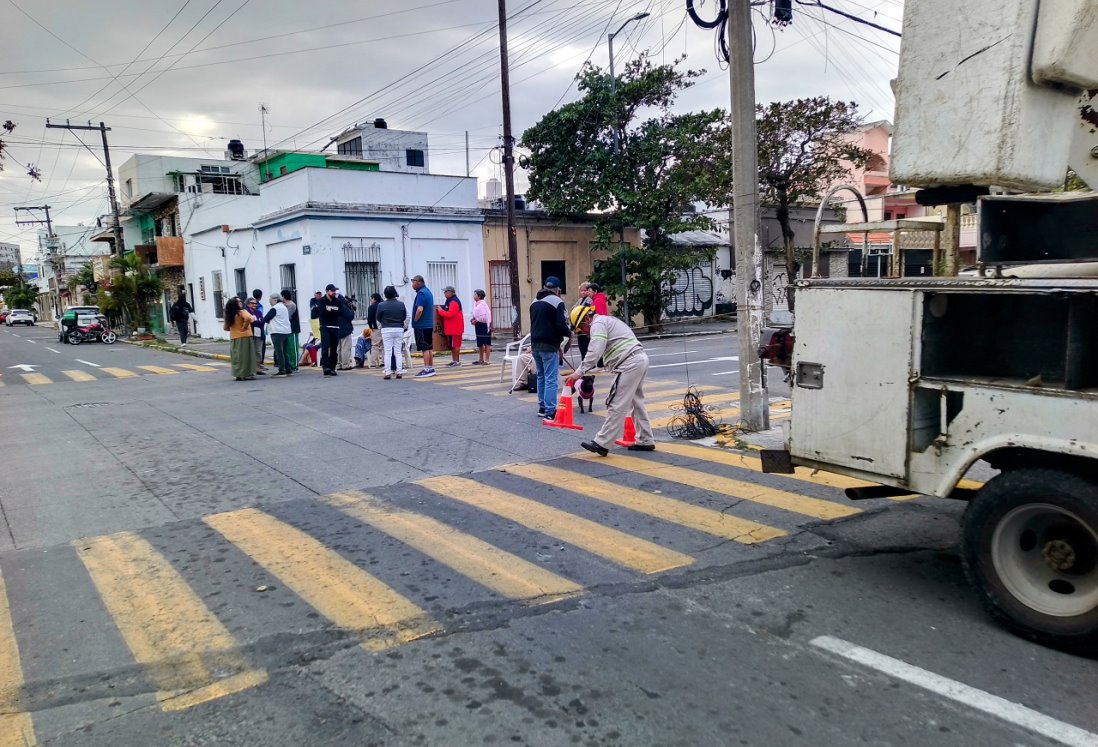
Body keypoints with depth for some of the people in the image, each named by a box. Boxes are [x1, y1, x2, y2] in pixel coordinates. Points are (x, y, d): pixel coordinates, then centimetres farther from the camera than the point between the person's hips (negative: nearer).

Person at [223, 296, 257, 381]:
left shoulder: (229, 315, 9)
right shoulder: (241, 312, -11)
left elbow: (226, 328, 15)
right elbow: (248, 318, -31)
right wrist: (244, 326, -18)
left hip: (233, 338, 6)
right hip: (244, 337, -6)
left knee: (236, 357, 11)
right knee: (245, 356, -1)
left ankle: (238, 374, 14)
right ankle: (247, 374, -1)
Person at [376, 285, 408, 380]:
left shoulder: (381, 305, -5)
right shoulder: (401, 304, 1)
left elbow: (378, 319, 4)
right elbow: (405, 318, 9)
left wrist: (380, 328, 21)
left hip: (386, 330, -2)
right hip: (399, 329, 2)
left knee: (388, 352, 2)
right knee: (398, 352, 7)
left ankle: (388, 373, 0)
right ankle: (399, 372, 4)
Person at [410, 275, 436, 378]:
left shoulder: (421, 293, -15)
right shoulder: (428, 291, 15)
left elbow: (420, 310, -26)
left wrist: (415, 321, -12)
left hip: (421, 325, -9)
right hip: (429, 324, 9)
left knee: (425, 348, -6)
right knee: (429, 347, 12)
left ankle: (427, 369, -5)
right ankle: (431, 368, 17)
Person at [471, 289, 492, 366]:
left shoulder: (482, 304, -17)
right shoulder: (476, 304, 12)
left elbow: (484, 316, -23)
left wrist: (476, 321, -16)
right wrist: (474, 319, 5)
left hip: (484, 325, -10)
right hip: (478, 325, 10)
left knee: (486, 343, -4)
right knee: (480, 343, 15)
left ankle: (486, 360, -1)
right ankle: (481, 359, 24)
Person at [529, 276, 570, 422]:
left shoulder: (535, 302, 16)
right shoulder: (557, 301, -9)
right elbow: (560, 325, -17)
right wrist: (569, 333, 2)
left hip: (535, 344, 8)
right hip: (549, 346, -7)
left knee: (541, 377, 18)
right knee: (551, 379, -6)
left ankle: (542, 408, 23)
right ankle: (550, 412, -9)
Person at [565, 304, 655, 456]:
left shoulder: (598, 324, -7)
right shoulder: (608, 320, 26)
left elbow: (594, 353, -18)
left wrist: (579, 372, -18)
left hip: (630, 363, -11)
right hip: (640, 359, 11)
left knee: (617, 405, -9)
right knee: (636, 402, 18)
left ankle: (601, 443, -7)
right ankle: (645, 441, 24)